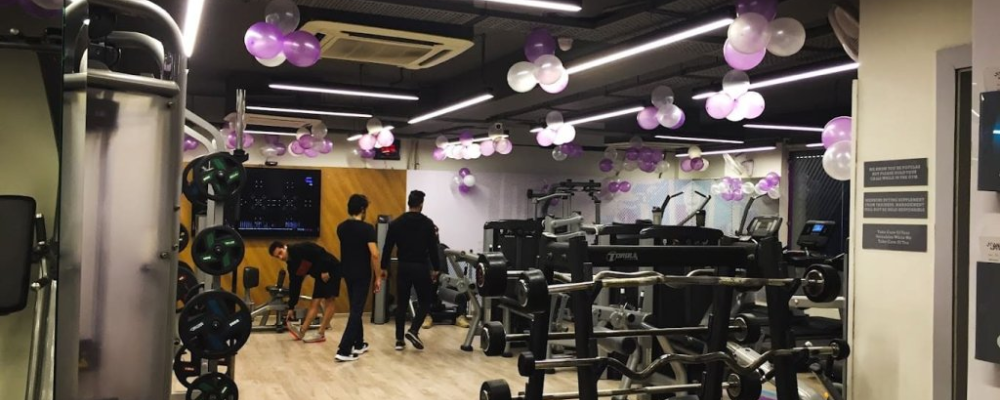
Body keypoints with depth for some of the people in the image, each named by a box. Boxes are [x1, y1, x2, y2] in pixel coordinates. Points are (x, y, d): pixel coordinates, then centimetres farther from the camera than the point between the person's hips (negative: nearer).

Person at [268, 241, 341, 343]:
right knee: (315, 302, 5)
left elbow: (321, 253, -26)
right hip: (320, 276, 8)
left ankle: (321, 334, -9)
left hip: (331, 270, -8)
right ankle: (302, 331, 4)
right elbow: (295, 286, 9)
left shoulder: (301, 249, -20)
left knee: (328, 301, -8)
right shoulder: (291, 265, 5)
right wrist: (291, 307, 9)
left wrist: (324, 271, -24)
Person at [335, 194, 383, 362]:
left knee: (356, 309, 19)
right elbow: (374, 254, -22)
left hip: (348, 273, 7)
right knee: (356, 311, -5)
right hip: (362, 275, -7)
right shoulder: (367, 228, -17)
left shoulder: (341, 228, 4)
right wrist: (378, 277, -14)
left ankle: (358, 344, 28)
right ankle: (344, 350, -10)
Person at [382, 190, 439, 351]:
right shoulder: (427, 223, -6)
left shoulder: (396, 223, 3)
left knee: (401, 304, 10)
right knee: (424, 302, 10)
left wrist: (384, 267, 11)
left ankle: (399, 339, 9)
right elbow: (433, 248, -7)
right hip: (420, 268, -3)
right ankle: (413, 331, -9)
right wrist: (436, 269, 2)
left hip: (403, 268, 3)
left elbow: (388, 247, 3)